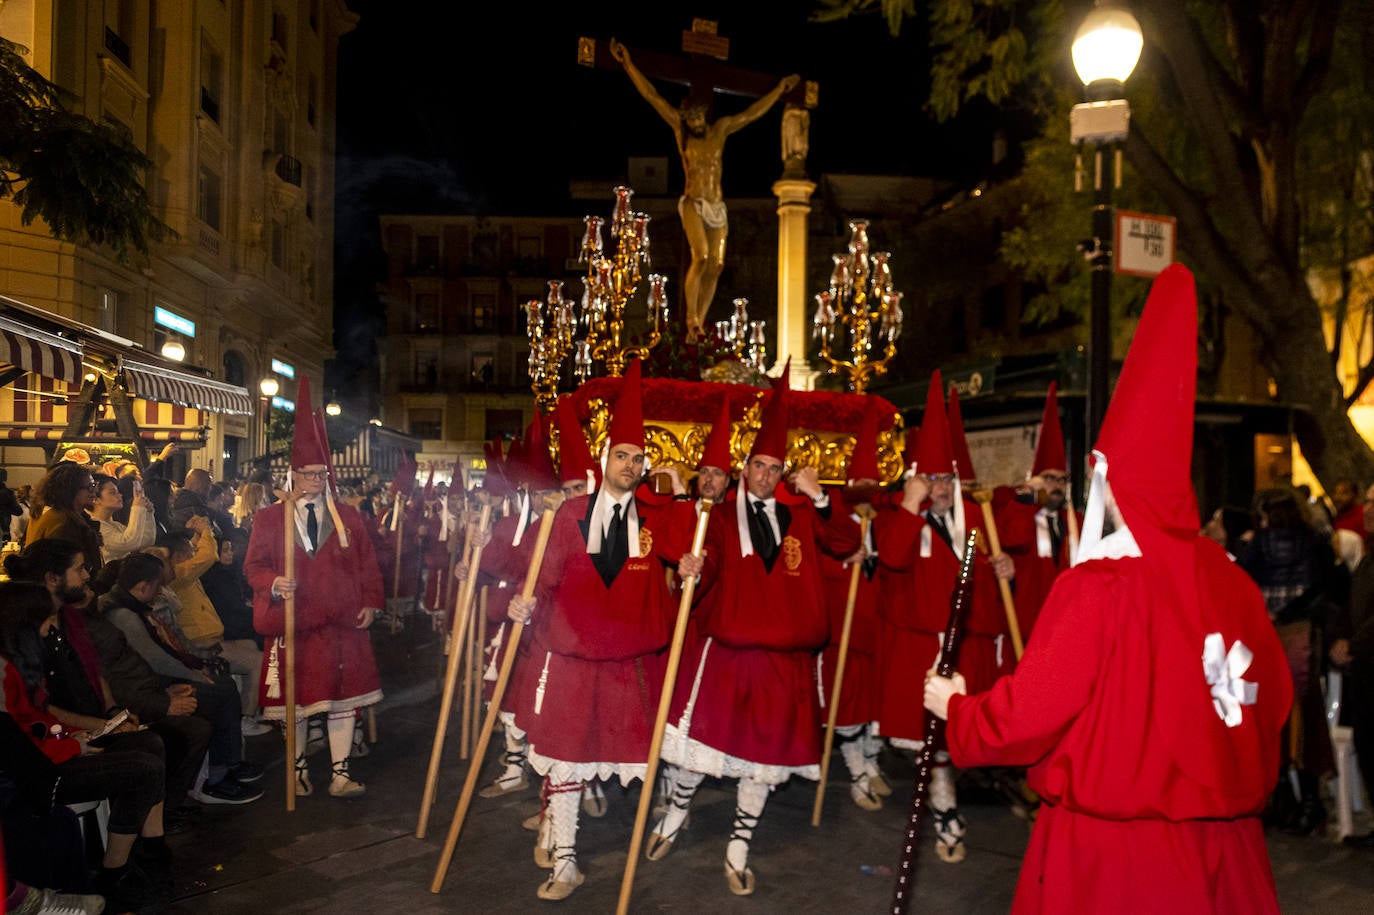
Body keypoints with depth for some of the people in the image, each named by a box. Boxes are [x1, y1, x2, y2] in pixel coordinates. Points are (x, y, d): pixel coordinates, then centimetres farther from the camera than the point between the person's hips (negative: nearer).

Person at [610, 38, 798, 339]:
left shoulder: (721, 128, 10)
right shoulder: (679, 128, 3)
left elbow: (753, 113, 20)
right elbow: (650, 95, 2)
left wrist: (780, 88, 26)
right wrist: (628, 64, 0)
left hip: (717, 207, 4)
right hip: (693, 204, -4)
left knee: (716, 265, -6)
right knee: (700, 258, -23)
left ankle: (699, 323, -1)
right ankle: (691, 318, -13)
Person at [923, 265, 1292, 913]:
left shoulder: (1097, 588, -19)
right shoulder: (1230, 579, -4)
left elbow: (1028, 713, -17)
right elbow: (1272, 696, 8)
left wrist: (955, 708, 2)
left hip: (1110, 850, -5)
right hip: (1223, 847, 5)